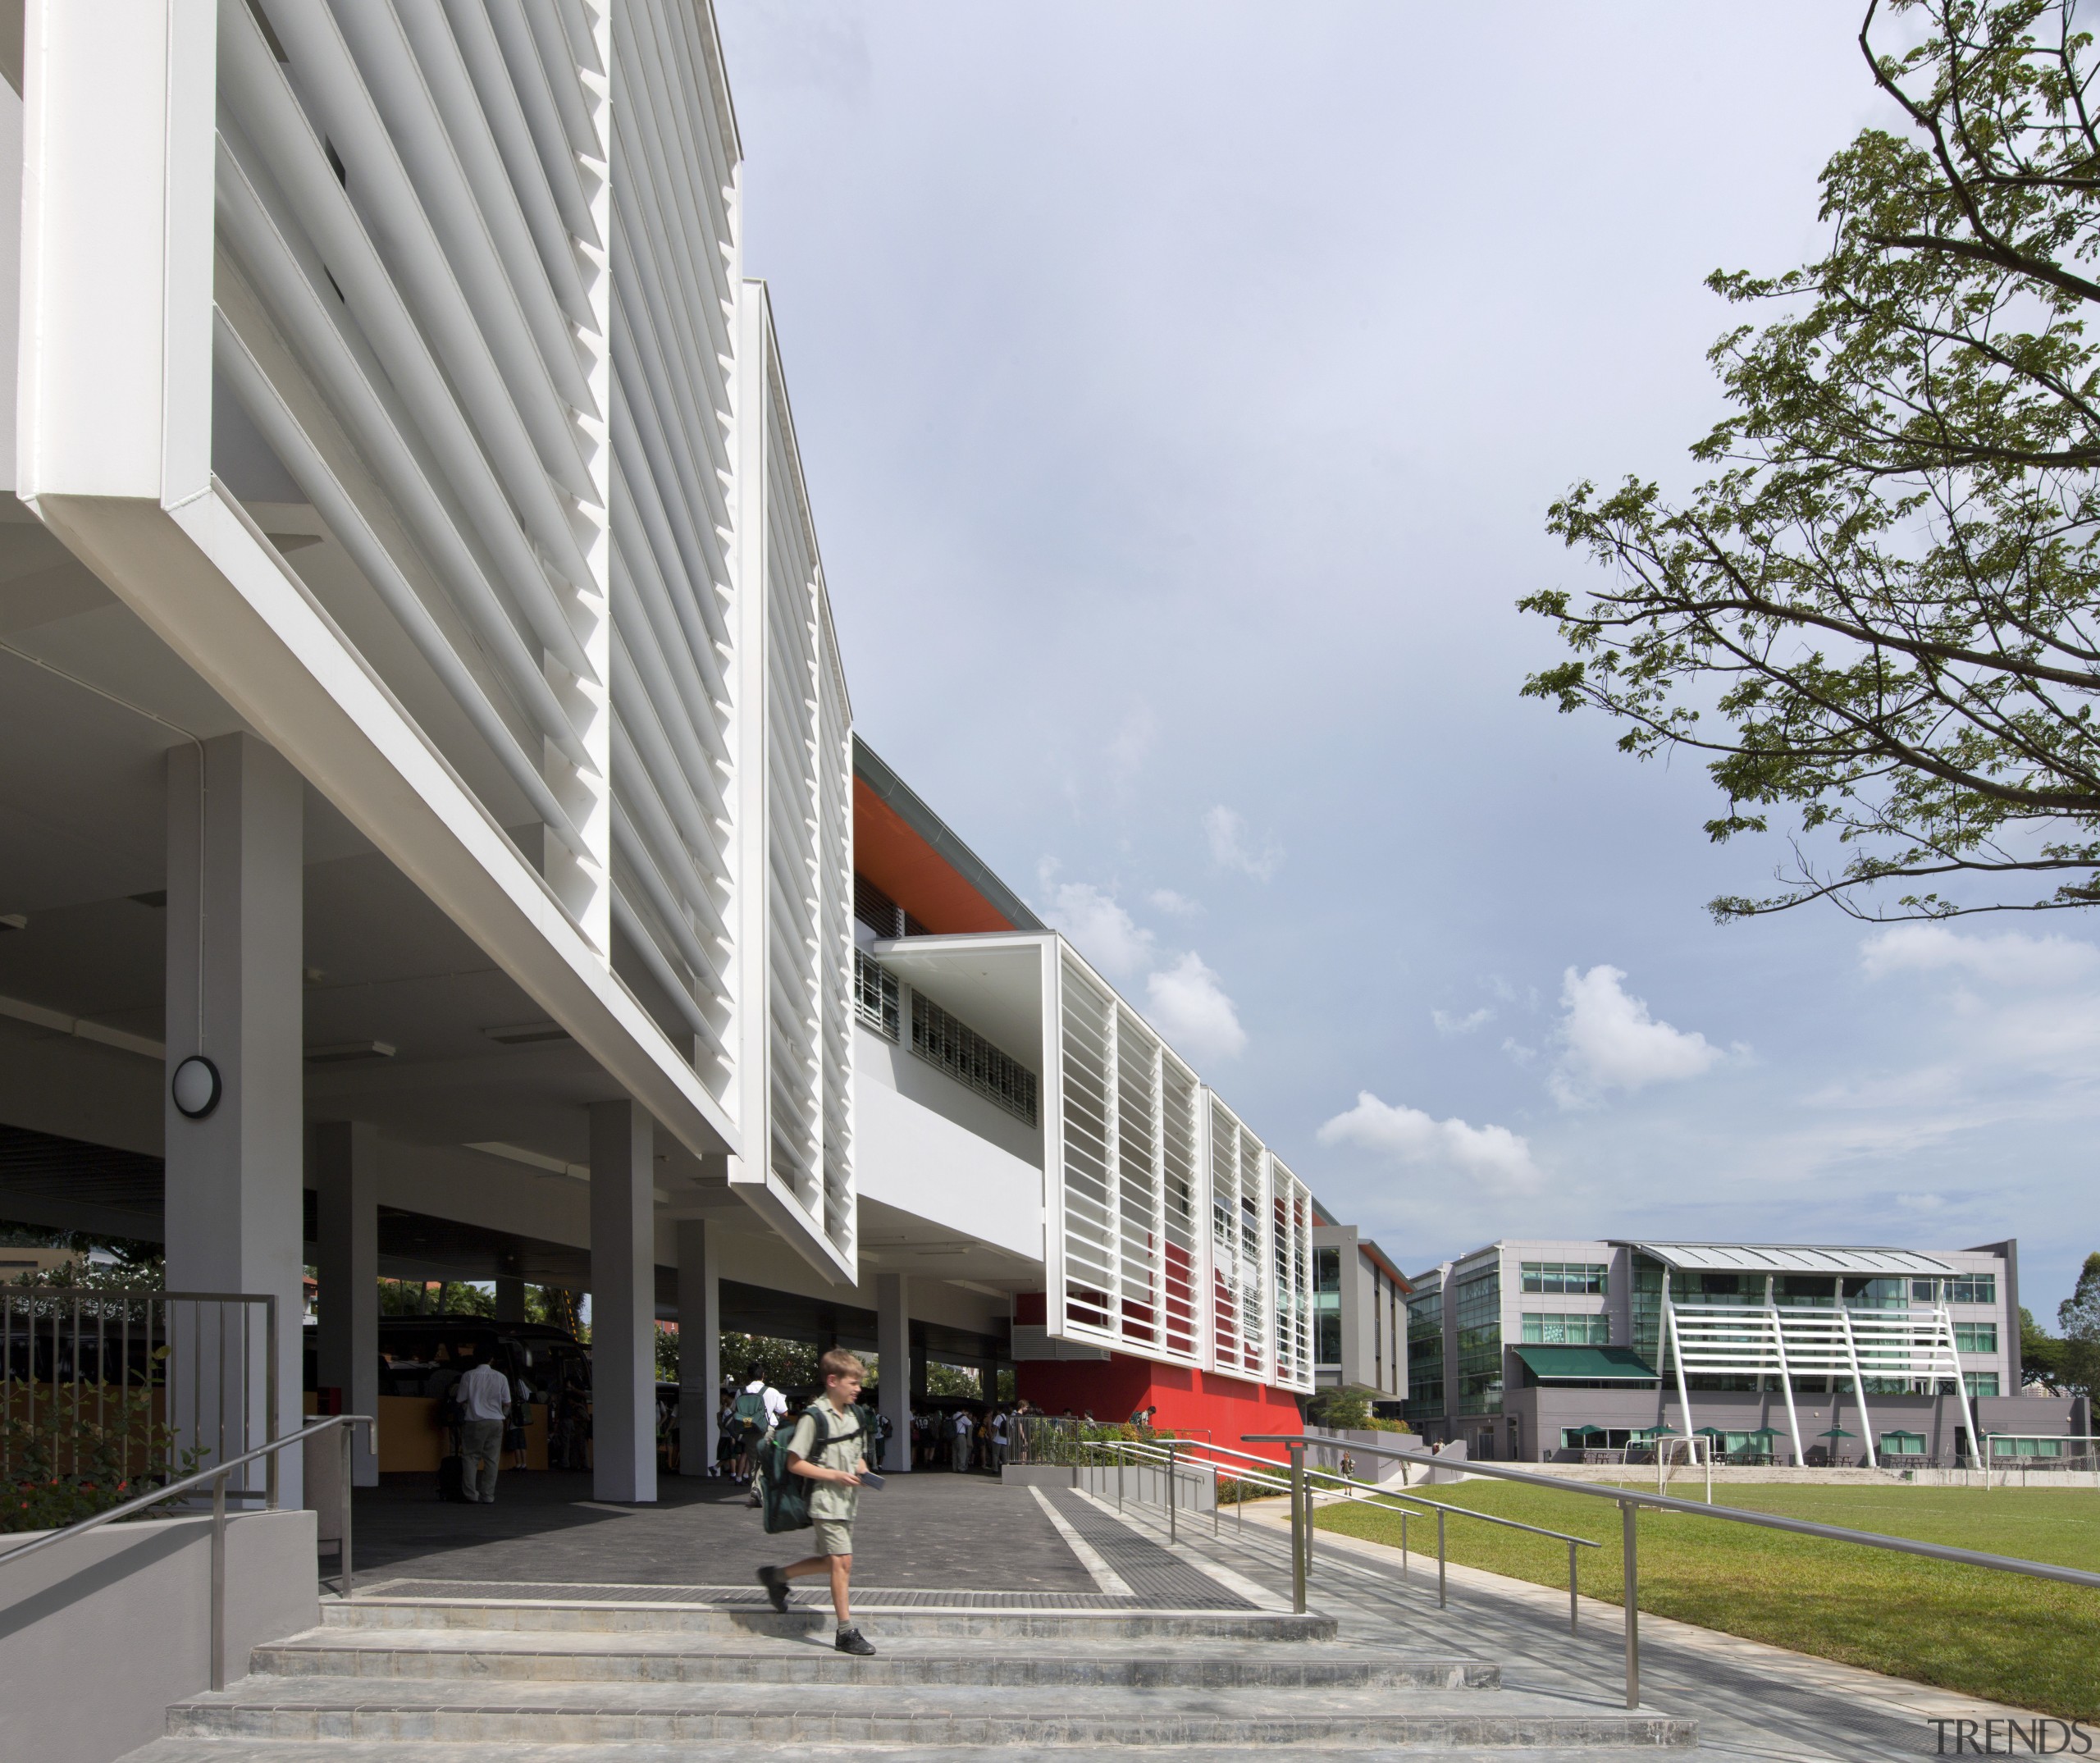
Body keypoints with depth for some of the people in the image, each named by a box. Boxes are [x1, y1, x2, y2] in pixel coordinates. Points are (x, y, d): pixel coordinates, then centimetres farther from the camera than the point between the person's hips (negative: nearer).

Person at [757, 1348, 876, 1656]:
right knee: (842, 1561, -9)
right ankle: (846, 1632, -3)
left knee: (832, 1561, 14)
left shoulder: (854, 1417, 10)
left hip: (847, 1501, 8)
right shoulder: (814, 1417, -13)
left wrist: (863, 1472, 0)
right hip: (825, 1500, -8)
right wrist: (834, 1475, -19)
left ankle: (777, 1576, 33)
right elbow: (795, 1464, -14)